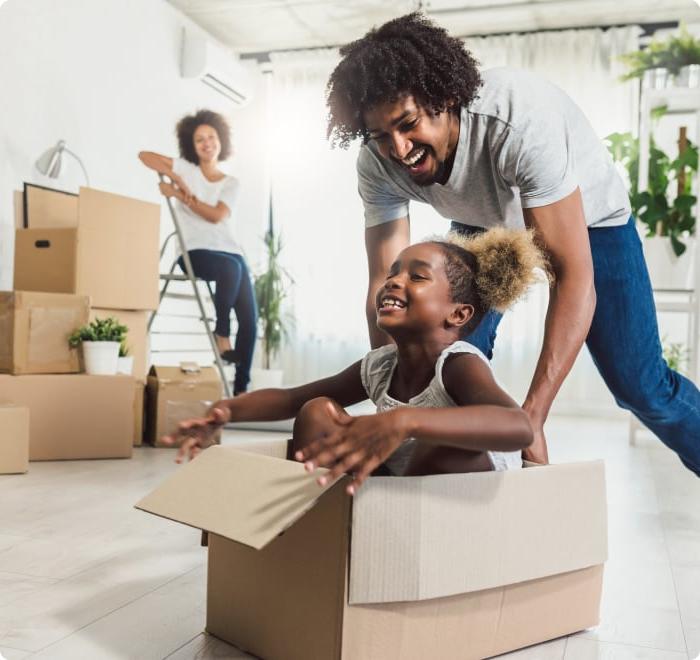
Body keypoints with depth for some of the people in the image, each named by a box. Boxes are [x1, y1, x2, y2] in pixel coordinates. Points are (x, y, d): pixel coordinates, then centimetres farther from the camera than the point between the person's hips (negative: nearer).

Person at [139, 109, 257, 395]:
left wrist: (182, 196, -8)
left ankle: (241, 386, -3)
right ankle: (221, 334, -17)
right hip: (195, 252, -3)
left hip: (230, 252, 4)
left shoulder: (231, 183, 14)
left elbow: (216, 215, -3)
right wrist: (177, 178, -8)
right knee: (231, 267, -38)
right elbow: (144, 155, 2)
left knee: (249, 318, -11)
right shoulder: (186, 169, 10)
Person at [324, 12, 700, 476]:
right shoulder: (377, 166, -26)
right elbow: (386, 282, -22)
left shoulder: (520, 119, -41)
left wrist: (532, 418, -45)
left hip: (587, 215, -3)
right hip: (486, 224, 4)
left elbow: (575, 275, -40)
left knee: (638, 383, -7)